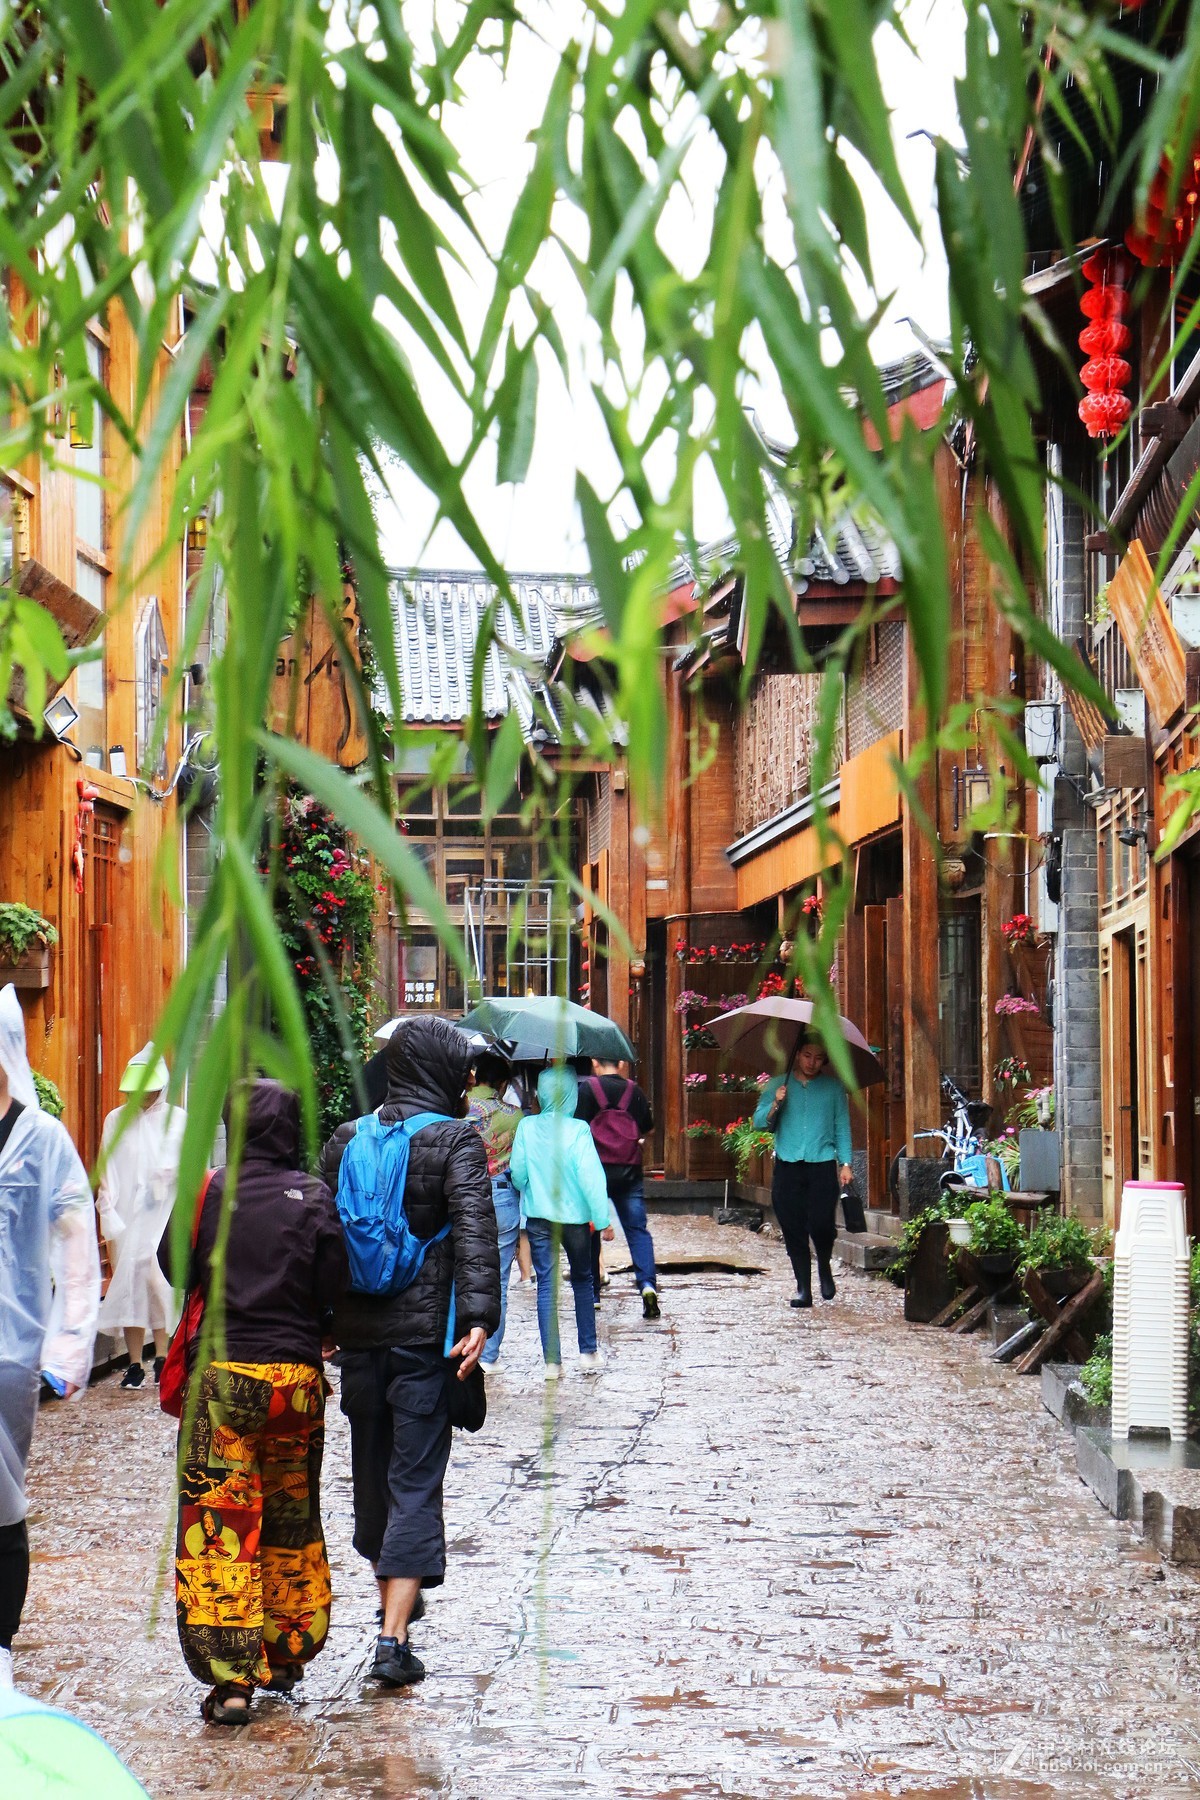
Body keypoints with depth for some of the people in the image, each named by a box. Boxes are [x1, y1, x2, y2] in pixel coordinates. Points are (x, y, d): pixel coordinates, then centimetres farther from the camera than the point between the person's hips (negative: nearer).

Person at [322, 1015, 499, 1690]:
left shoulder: (346, 1139, 8)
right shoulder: (456, 1140, -6)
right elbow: (475, 1233, -17)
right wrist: (479, 1318, -22)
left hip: (358, 1331, 5)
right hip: (425, 1331, -5)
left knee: (372, 1470, 19)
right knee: (417, 1481, -3)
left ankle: (395, 1598, 37)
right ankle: (394, 1636, -12)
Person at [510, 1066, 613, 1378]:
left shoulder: (527, 1126, -6)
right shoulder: (578, 1130, -13)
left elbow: (518, 1173, 0)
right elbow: (590, 1177, -15)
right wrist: (603, 1219, -10)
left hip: (538, 1217, 1)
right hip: (574, 1216, -1)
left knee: (546, 1285, 3)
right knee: (582, 1279, 17)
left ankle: (552, 1361, -1)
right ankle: (588, 1351, 22)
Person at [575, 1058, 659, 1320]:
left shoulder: (587, 1088, -6)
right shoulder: (634, 1091, 2)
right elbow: (648, 1130, 9)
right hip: (629, 1171, 2)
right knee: (637, 1229, 3)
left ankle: (591, 1293, 16)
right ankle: (647, 1283, -18)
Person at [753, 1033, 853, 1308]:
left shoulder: (833, 1087, 12)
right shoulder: (777, 1086, 12)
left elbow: (842, 1127, 12)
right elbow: (759, 1122, 9)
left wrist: (846, 1163, 3)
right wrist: (774, 1105, -10)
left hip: (822, 1164, -1)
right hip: (787, 1166, 1)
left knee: (821, 1224, -13)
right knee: (793, 1228, -1)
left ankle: (824, 1267, 17)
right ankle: (803, 1288, 7)